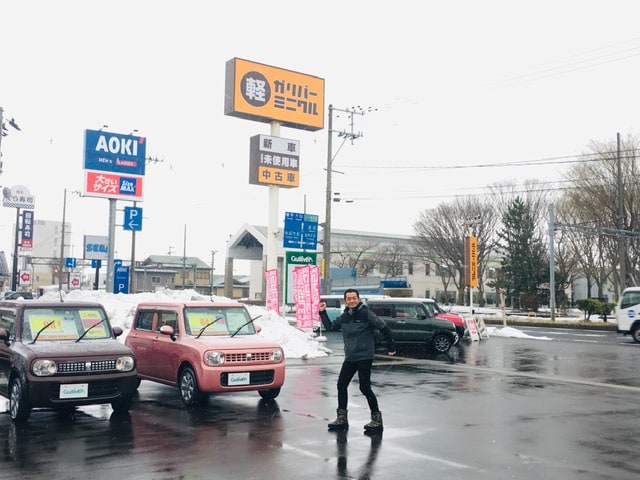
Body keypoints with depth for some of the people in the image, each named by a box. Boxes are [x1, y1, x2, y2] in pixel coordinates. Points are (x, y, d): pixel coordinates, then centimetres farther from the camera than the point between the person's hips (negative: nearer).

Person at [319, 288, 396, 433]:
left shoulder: (365, 313, -11)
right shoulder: (344, 316, 8)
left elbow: (384, 327, -11)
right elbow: (330, 327, 19)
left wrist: (391, 347, -9)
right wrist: (322, 313, 10)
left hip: (365, 357, -7)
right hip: (350, 358, 7)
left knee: (365, 387, -8)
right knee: (341, 385, 7)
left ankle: (376, 419, 4)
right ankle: (342, 418, 19)